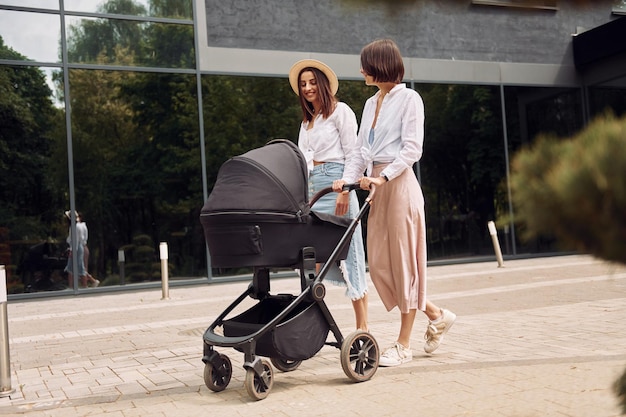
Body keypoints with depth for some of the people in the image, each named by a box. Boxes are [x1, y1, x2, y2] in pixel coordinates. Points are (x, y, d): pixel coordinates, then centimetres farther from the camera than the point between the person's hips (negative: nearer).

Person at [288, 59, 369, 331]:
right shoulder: (307, 120, 22)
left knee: (344, 253, -6)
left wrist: (345, 190, -15)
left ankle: (362, 327, 0)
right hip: (311, 187, 7)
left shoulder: (340, 111, 1)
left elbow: (353, 154, -7)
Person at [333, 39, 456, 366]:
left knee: (403, 260, -3)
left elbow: (412, 149, -11)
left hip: (399, 183, -8)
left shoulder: (409, 98, -3)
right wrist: (347, 178, -2)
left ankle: (403, 344, 6)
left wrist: (383, 177, -22)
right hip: (377, 185, 8)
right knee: (379, 263, 5)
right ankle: (436, 316, 23)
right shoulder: (371, 103, 18)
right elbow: (363, 152, 15)